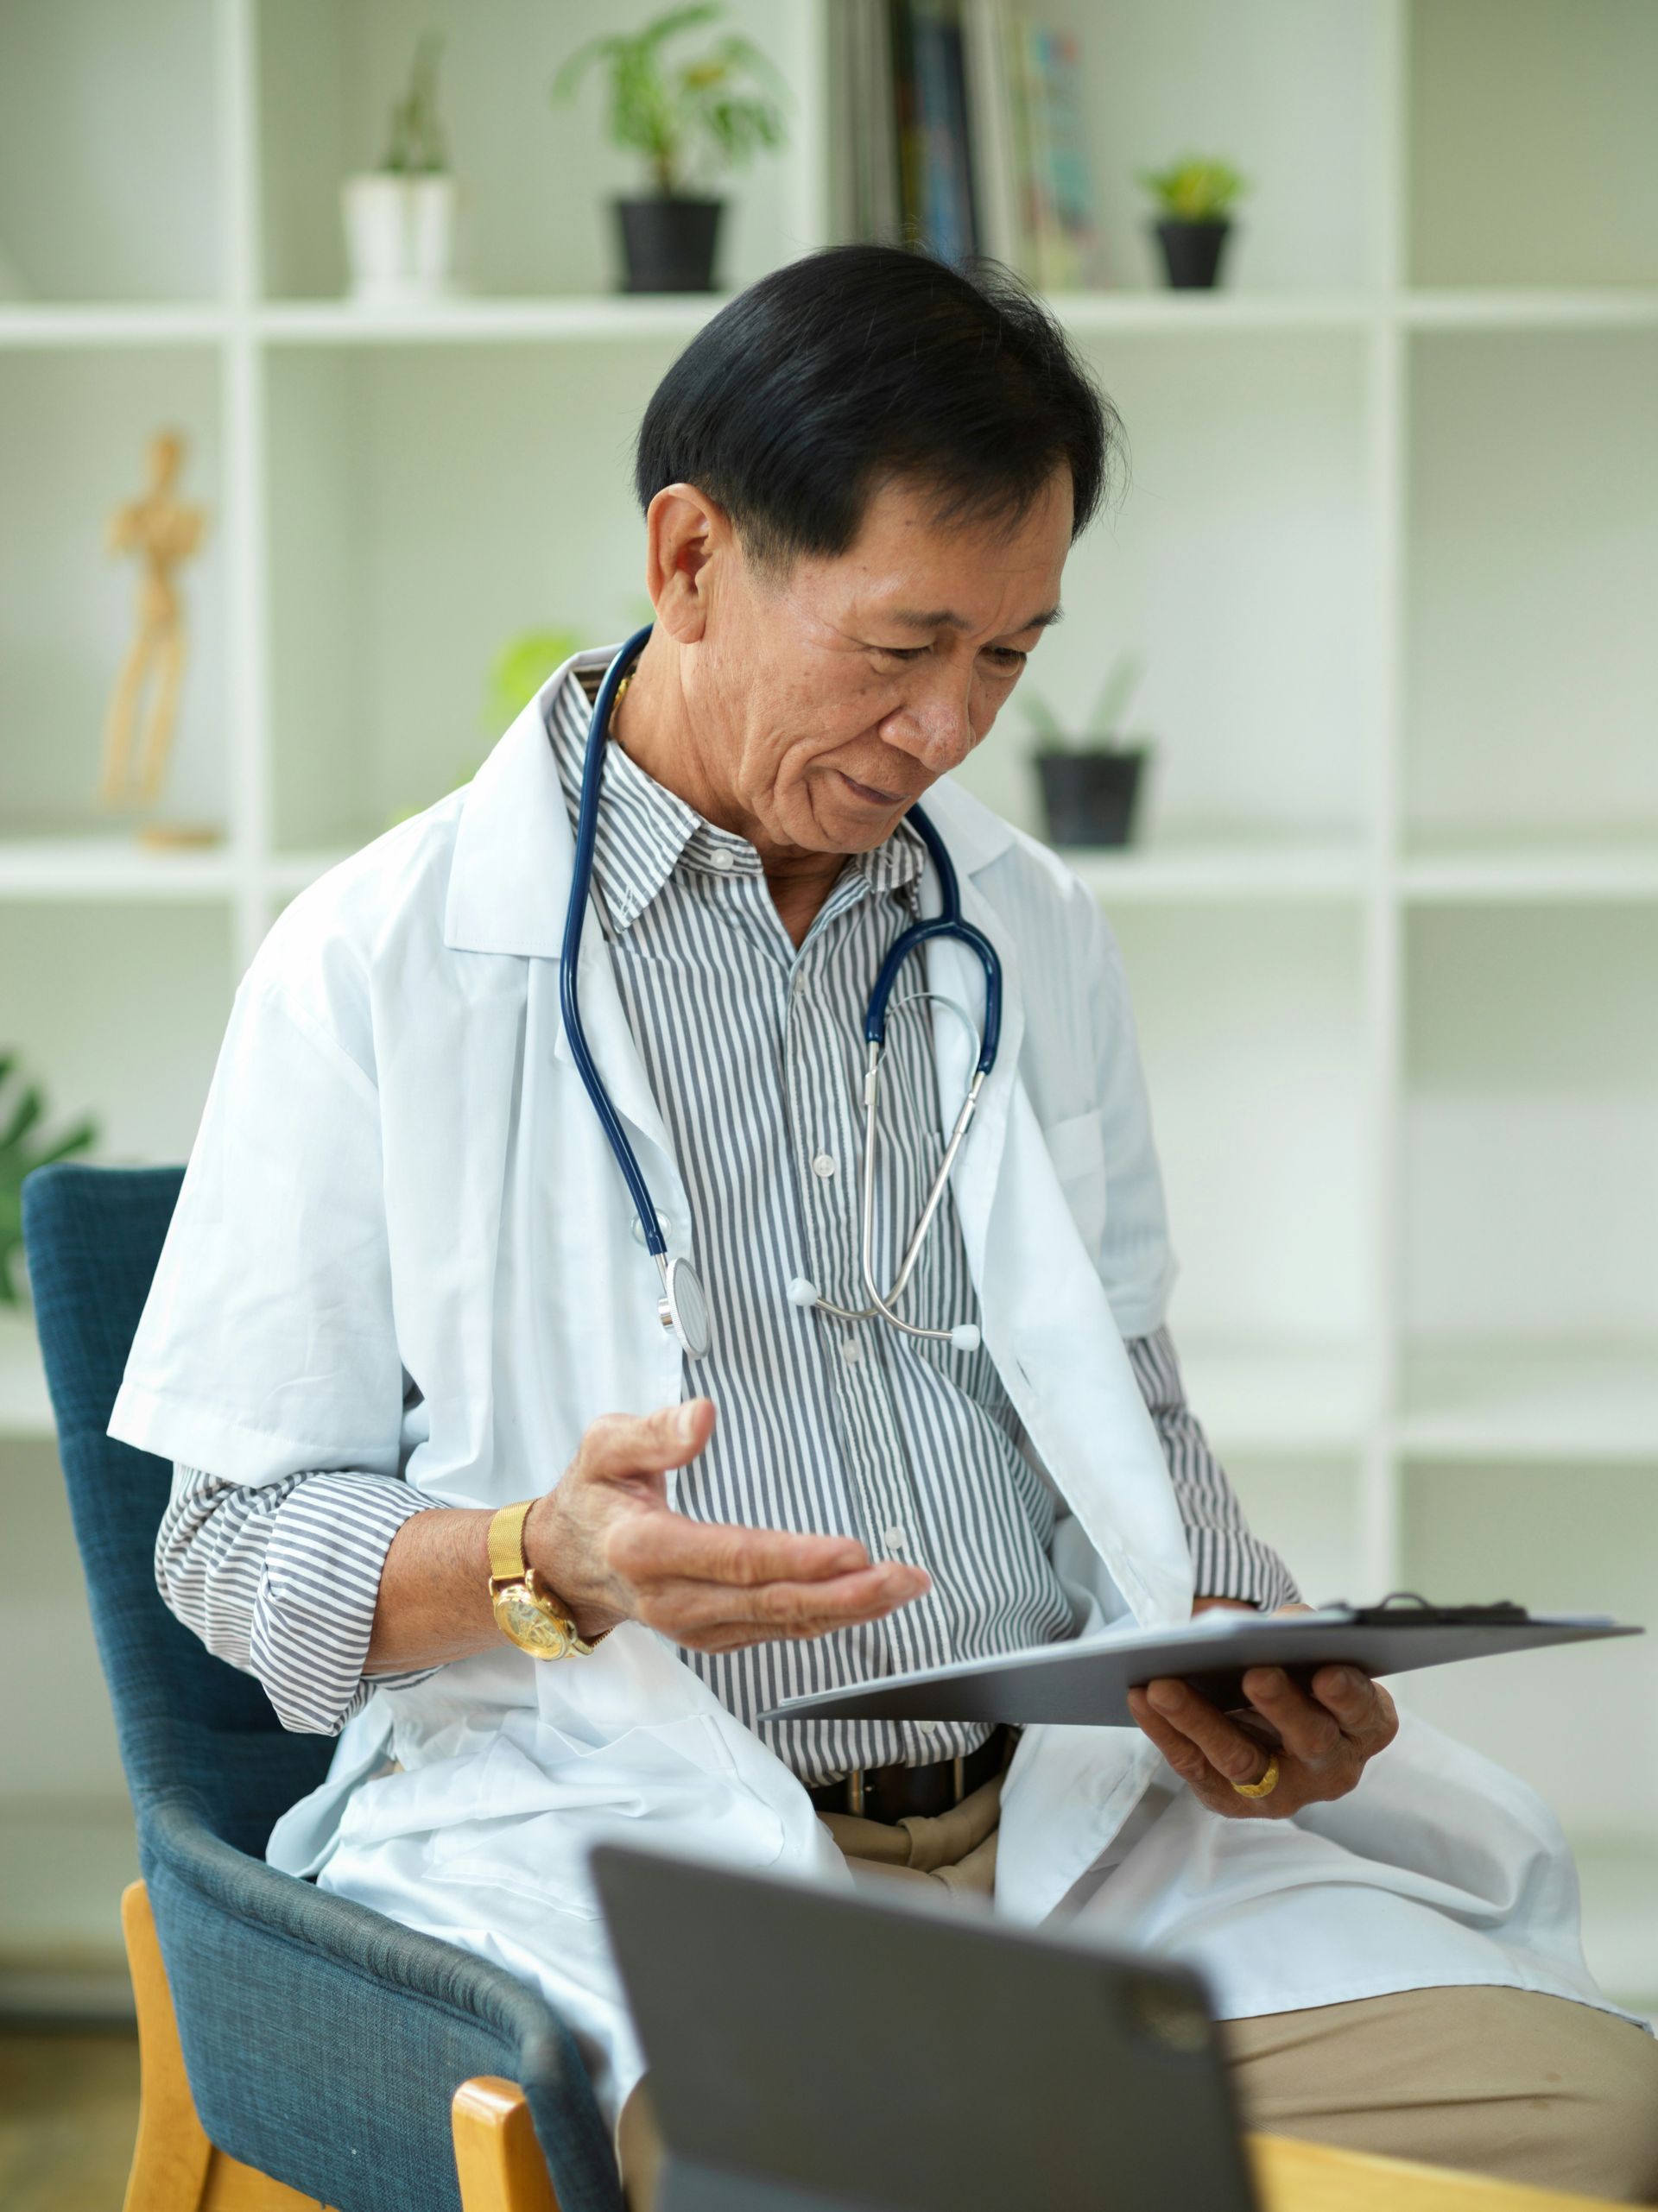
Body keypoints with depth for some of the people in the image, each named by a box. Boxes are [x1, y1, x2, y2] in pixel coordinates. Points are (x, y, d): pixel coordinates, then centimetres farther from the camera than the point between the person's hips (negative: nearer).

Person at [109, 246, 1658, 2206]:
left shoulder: (1033, 937, 17)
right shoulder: (380, 963, 0)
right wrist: (542, 1566, -20)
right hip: (630, 1826, -5)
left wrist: (1250, 1655, 1)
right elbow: (236, 1545, 1)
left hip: (1068, 1811, 6)